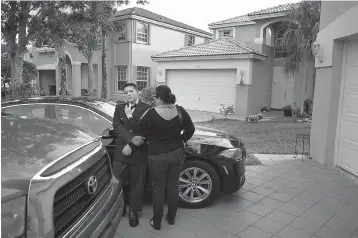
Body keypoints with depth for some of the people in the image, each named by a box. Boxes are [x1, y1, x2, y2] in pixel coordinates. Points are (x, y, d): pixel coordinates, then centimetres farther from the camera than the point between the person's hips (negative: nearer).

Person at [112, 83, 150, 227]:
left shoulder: (146, 108, -3)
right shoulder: (119, 108, 9)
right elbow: (116, 127, -4)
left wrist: (131, 146, -15)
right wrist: (131, 139, -18)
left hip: (139, 153, -3)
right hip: (121, 152, 3)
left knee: (137, 184, 9)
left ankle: (133, 211, 27)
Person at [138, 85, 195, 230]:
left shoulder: (151, 114, -18)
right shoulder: (180, 112, -7)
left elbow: (141, 130, -4)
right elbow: (191, 130, 2)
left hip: (157, 156, -3)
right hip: (177, 154, 4)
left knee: (158, 189, 10)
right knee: (173, 186, 16)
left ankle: (157, 222, 23)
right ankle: (171, 218, 31)